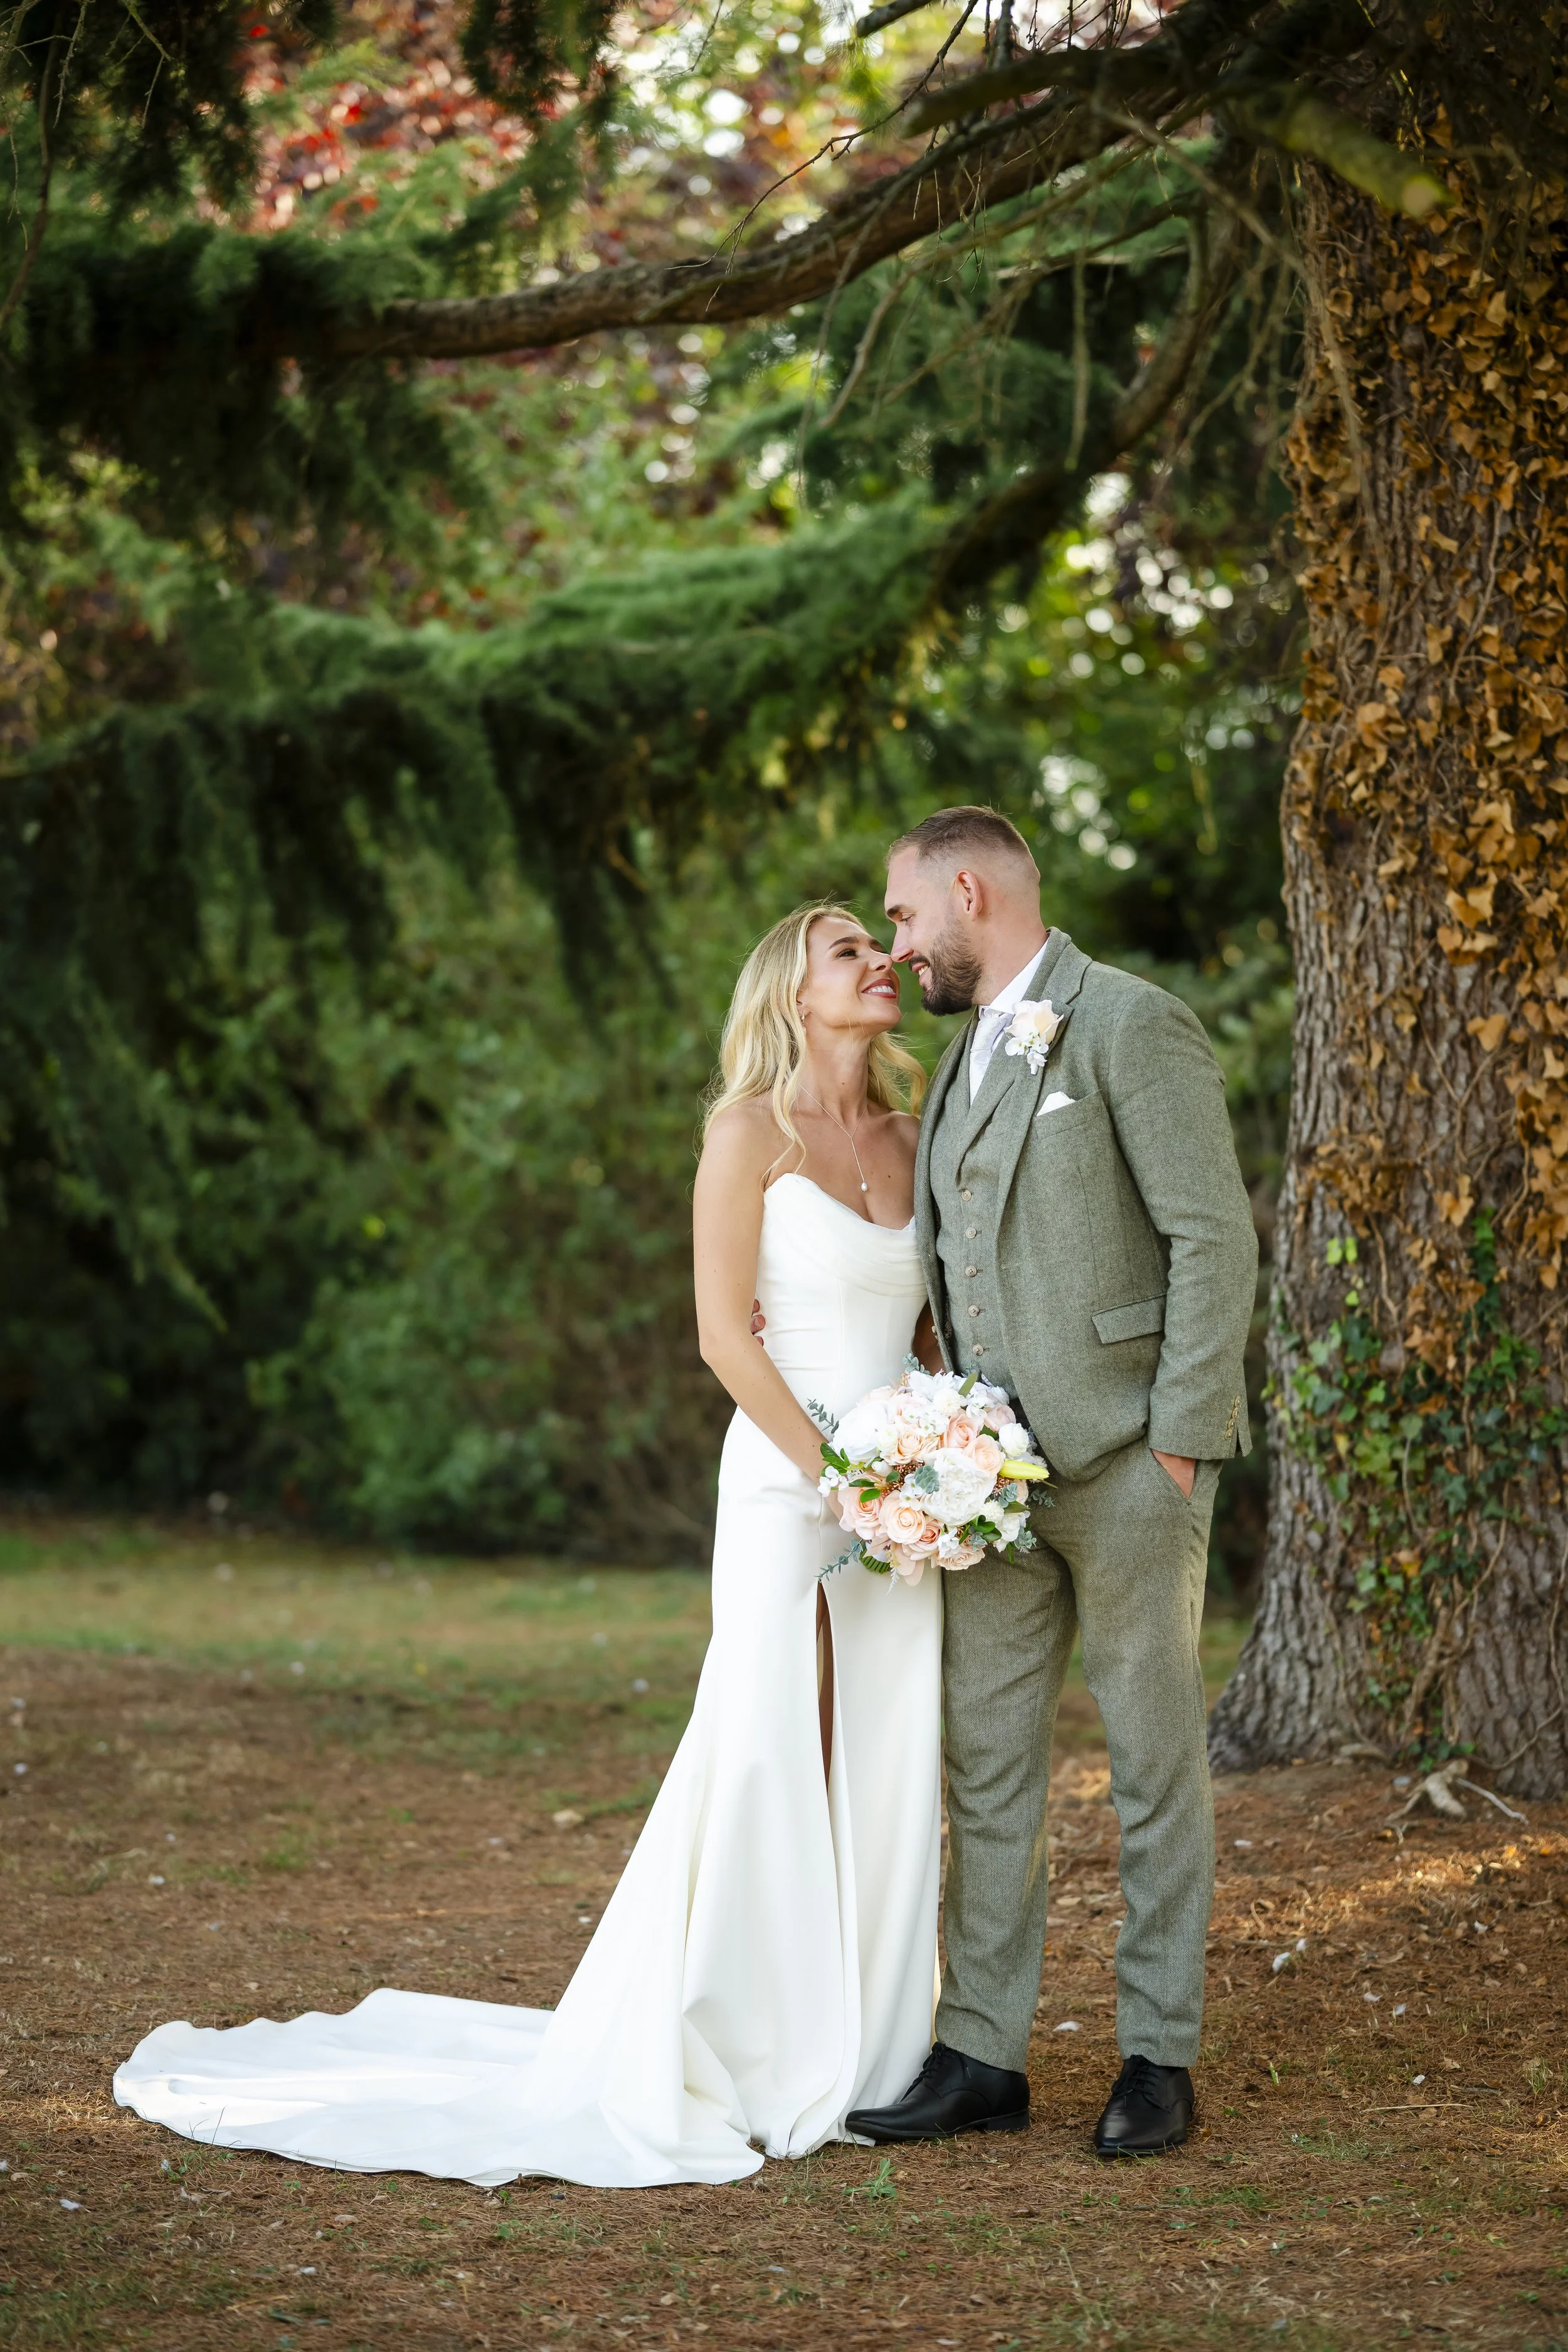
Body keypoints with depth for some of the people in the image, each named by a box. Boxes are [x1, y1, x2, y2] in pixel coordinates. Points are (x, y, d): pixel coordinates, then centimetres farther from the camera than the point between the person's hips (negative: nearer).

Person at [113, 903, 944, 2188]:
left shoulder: (914, 1136, 13)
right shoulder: (751, 1131, -4)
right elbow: (724, 1329, -9)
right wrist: (836, 1474, -13)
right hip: (785, 1482, -5)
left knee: (886, 1771, 4)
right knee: (759, 1752, -11)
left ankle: (858, 2049, 13)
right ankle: (700, 2059, -2)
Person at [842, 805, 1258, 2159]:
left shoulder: (1132, 1028, -9)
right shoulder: (969, 1057, 17)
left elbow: (1216, 1238, -13)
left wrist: (1180, 1439, -16)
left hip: (1126, 1462, -7)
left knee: (1156, 1764, 3)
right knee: (987, 1765, 6)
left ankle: (1161, 2056, 11)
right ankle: (981, 2057, 11)